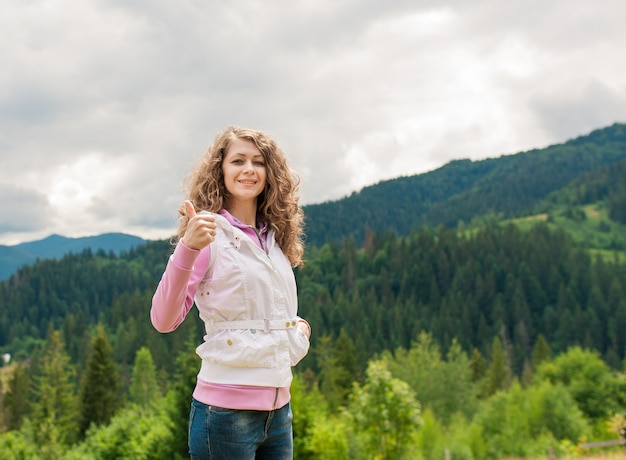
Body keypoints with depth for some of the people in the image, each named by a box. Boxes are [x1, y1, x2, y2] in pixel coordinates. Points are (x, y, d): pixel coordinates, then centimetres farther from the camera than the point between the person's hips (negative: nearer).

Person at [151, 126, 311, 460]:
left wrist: (300, 325, 2)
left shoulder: (275, 238, 8)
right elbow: (163, 320, -19)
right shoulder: (210, 234, -10)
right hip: (227, 411, -6)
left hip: (278, 409, 6)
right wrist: (187, 248, -31)